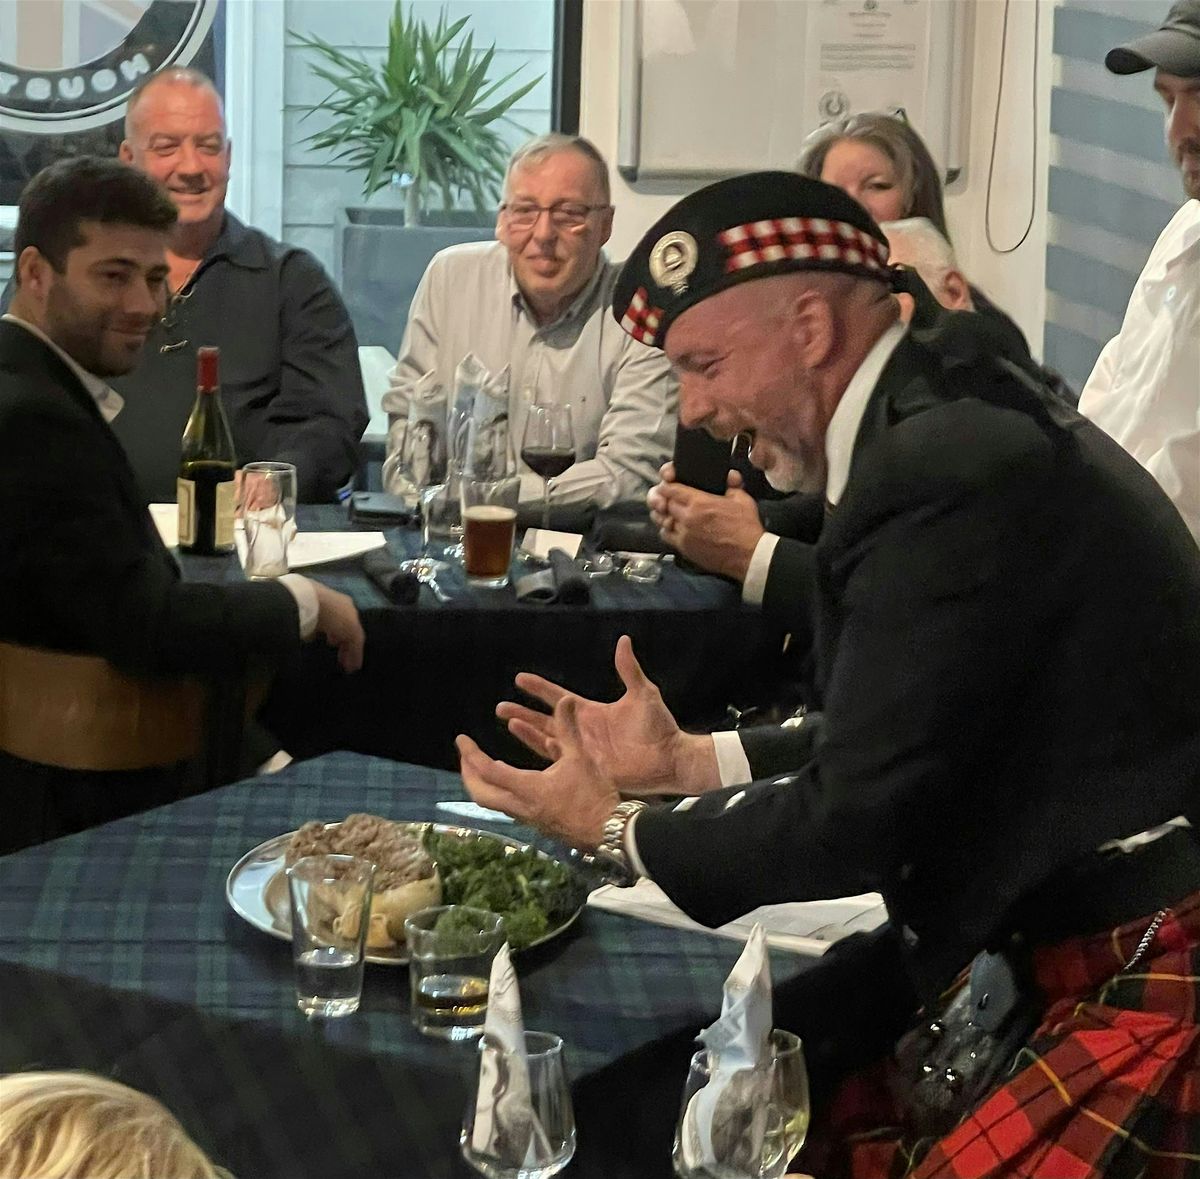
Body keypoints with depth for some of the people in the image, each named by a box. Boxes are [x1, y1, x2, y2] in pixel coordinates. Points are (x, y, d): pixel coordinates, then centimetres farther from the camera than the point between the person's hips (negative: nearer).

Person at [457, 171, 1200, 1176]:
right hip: (1066, 943, 9)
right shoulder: (943, 418, 8)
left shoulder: (947, 468, -23)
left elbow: (856, 818, -19)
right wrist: (686, 759, 14)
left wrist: (615, 829, -5)